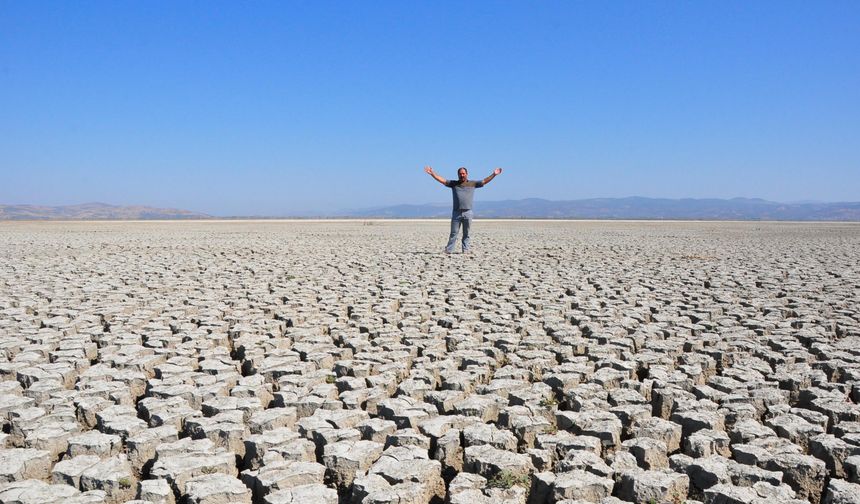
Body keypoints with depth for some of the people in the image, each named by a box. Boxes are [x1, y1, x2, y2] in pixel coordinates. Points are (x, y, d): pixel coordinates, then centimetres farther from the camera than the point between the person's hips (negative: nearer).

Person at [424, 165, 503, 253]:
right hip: (456, 213, 0)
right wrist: (432, 173, -1)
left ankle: (465, 250, 12)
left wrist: (494, 174, 2)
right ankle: (448, 250, 2)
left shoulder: (473, 183, 11)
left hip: (468, 212, 0)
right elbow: (441, 180, 8)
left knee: (466, 234, 6)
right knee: (453, 233, 0)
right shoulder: (453, 183, 10)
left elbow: (484, 181, 10)